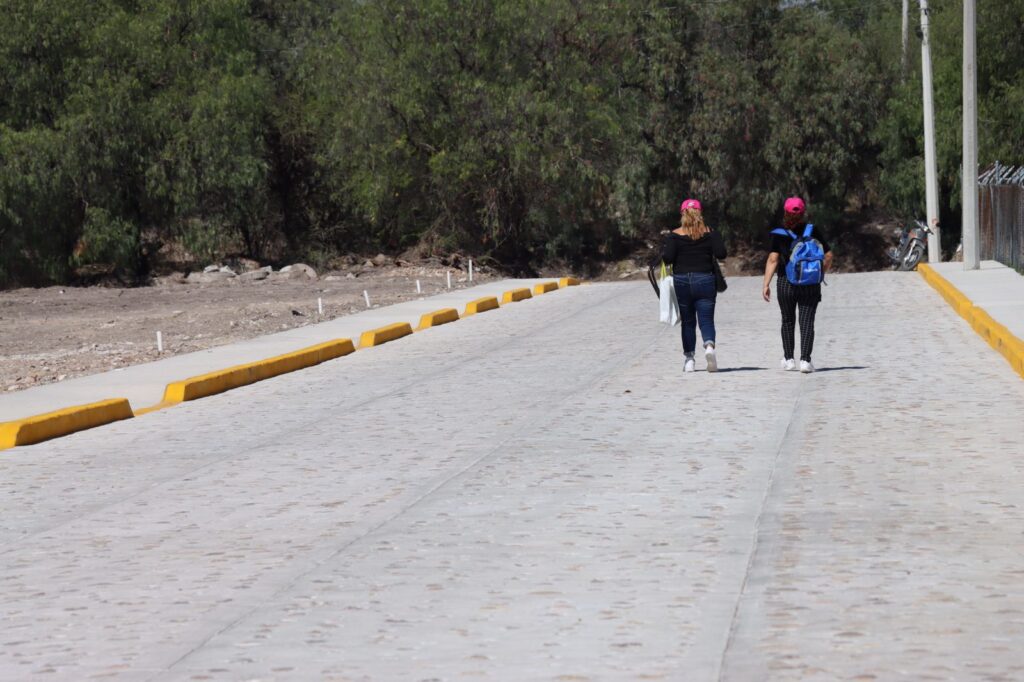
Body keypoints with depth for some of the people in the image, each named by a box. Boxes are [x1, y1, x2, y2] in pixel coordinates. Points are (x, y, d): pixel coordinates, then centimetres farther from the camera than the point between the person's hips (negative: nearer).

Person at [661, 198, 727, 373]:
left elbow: (668, 258, -11)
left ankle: (689, 358, 10)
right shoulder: (710, 233, 0)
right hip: (705, 280, 0)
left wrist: (663, 251, 10)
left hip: (682, 281, 0)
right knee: (706, 319, -1)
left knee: (688, 321, 12)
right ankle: (709, 346, -29)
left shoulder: (675, 235, -3)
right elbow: (721, 254, -6)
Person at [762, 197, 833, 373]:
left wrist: (766, 285, -7)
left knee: (788, 320, 15)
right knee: (807, 321, 0)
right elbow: (828, 256, 1)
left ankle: (788, 359, 21)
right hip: (811, 284, 0)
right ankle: (805, 360, -11)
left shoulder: (779, 235, -4)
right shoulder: (814, 231, -1)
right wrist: (820, 274, 15)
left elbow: (773, 260, -9)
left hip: (786, 283, 0)